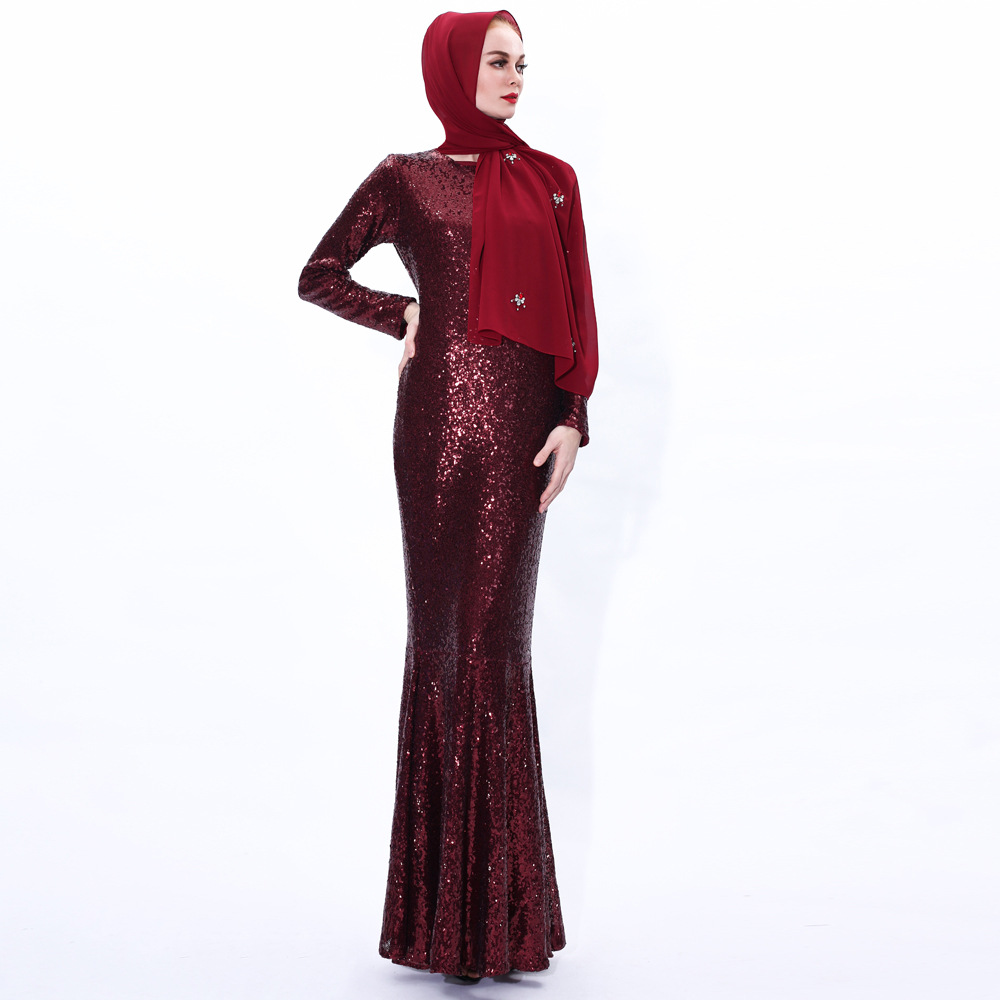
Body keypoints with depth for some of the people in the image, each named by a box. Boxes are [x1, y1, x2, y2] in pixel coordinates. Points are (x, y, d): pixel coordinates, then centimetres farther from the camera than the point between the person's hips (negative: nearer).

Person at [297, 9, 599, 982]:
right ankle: (445, 903, 8)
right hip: (441, 412, -2)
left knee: (499, 635, 3)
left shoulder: (548, 181, 14)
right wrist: (403, 315, 0)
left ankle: (500, 896, 11)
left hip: (524, 417, 2)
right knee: (443, 633, 0)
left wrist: (573, 419, -1)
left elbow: (572, 310, 10)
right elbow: (317, 276, 14)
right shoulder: (404, 179, 8)